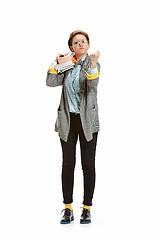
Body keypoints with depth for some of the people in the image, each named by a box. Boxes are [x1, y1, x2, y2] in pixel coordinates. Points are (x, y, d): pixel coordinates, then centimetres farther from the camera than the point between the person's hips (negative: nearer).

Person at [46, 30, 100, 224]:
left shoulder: (93, 64, -1)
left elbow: (93, 83, -21)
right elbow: (51, 82, 1)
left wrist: (93, 63, -36)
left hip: (87, 120, -3)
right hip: (67, 120, 3)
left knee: (88, 164, 1)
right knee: (67, 164, 3)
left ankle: (87, 209, 9)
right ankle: (68, 209, 9)